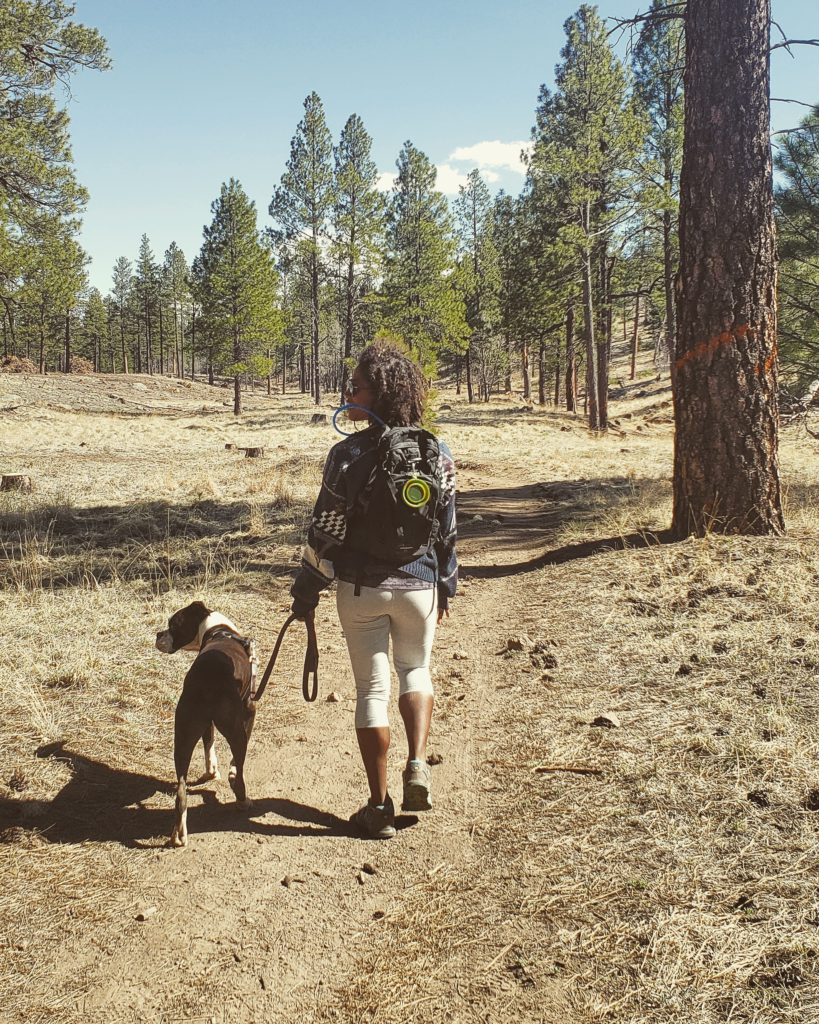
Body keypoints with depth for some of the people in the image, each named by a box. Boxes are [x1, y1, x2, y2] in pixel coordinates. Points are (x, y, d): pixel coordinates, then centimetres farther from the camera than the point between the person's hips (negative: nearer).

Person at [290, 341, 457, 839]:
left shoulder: (348, 453, -13)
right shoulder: (438, 453, -2)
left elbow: (326, 529, -10)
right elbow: (448, 528, 5)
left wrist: (306, 590, 1)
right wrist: (447, 587, 16)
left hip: (361, 588, -2)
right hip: (419, 585, 3)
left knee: (372, 688, 8)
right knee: (416, 670, 26)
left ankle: (380, 807, 14)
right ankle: (418, 766, 6)